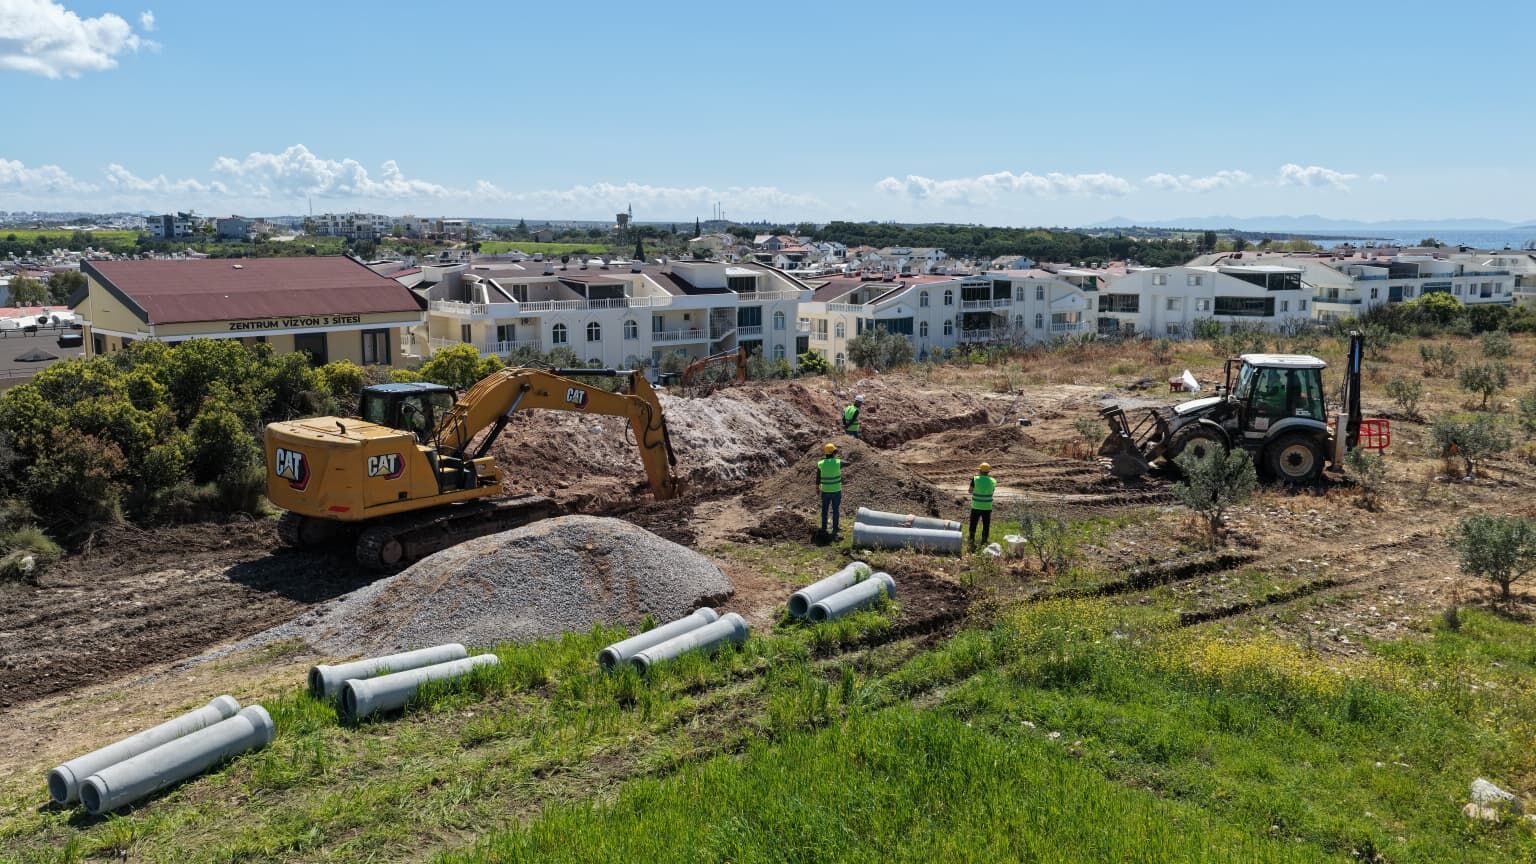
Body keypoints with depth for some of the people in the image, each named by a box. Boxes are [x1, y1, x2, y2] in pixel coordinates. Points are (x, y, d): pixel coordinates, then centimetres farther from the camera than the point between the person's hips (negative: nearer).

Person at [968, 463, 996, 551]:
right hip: (987, 507, 1)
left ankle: (972, 543, 10)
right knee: (986, 526, 12)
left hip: (976, 506, -1)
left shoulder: (975, 479, -10)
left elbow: (970, 491, -1)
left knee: (973, 525, 11)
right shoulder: (992, 481, -3)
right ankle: (984, 543, 15)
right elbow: (992, 491, 10)